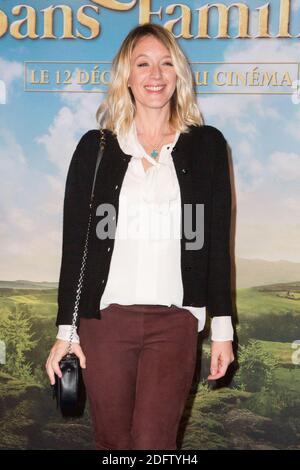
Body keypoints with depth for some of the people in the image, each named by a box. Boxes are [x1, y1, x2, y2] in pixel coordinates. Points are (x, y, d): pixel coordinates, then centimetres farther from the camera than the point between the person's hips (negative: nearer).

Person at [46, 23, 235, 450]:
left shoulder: (207, 144, 5)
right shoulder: (95, 147, 5)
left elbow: (217, 241, 5)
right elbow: (74, 243, 4)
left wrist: (222, 326, 2)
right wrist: (65, 330, 2)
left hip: (175, 322, -1)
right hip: (105, 318, 1)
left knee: (154, 441, -7)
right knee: (112, 441, 11)